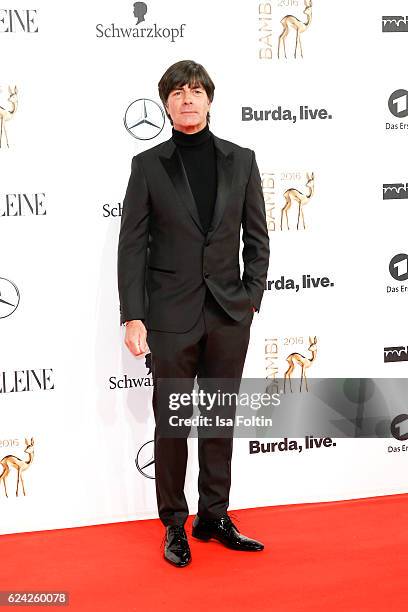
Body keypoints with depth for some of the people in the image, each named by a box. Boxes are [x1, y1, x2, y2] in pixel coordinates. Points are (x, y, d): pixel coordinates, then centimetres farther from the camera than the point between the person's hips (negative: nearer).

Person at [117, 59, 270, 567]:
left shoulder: (241, 160, 6)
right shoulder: (148, 165, 0)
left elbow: (257, 237, 8)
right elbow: (131, 245, -2)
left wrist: (252, 298, 0)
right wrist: (132, 316, -9)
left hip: (229, 315, 2)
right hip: (172, 315, -2)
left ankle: (214, 516, 26)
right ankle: (173, 524, 21)